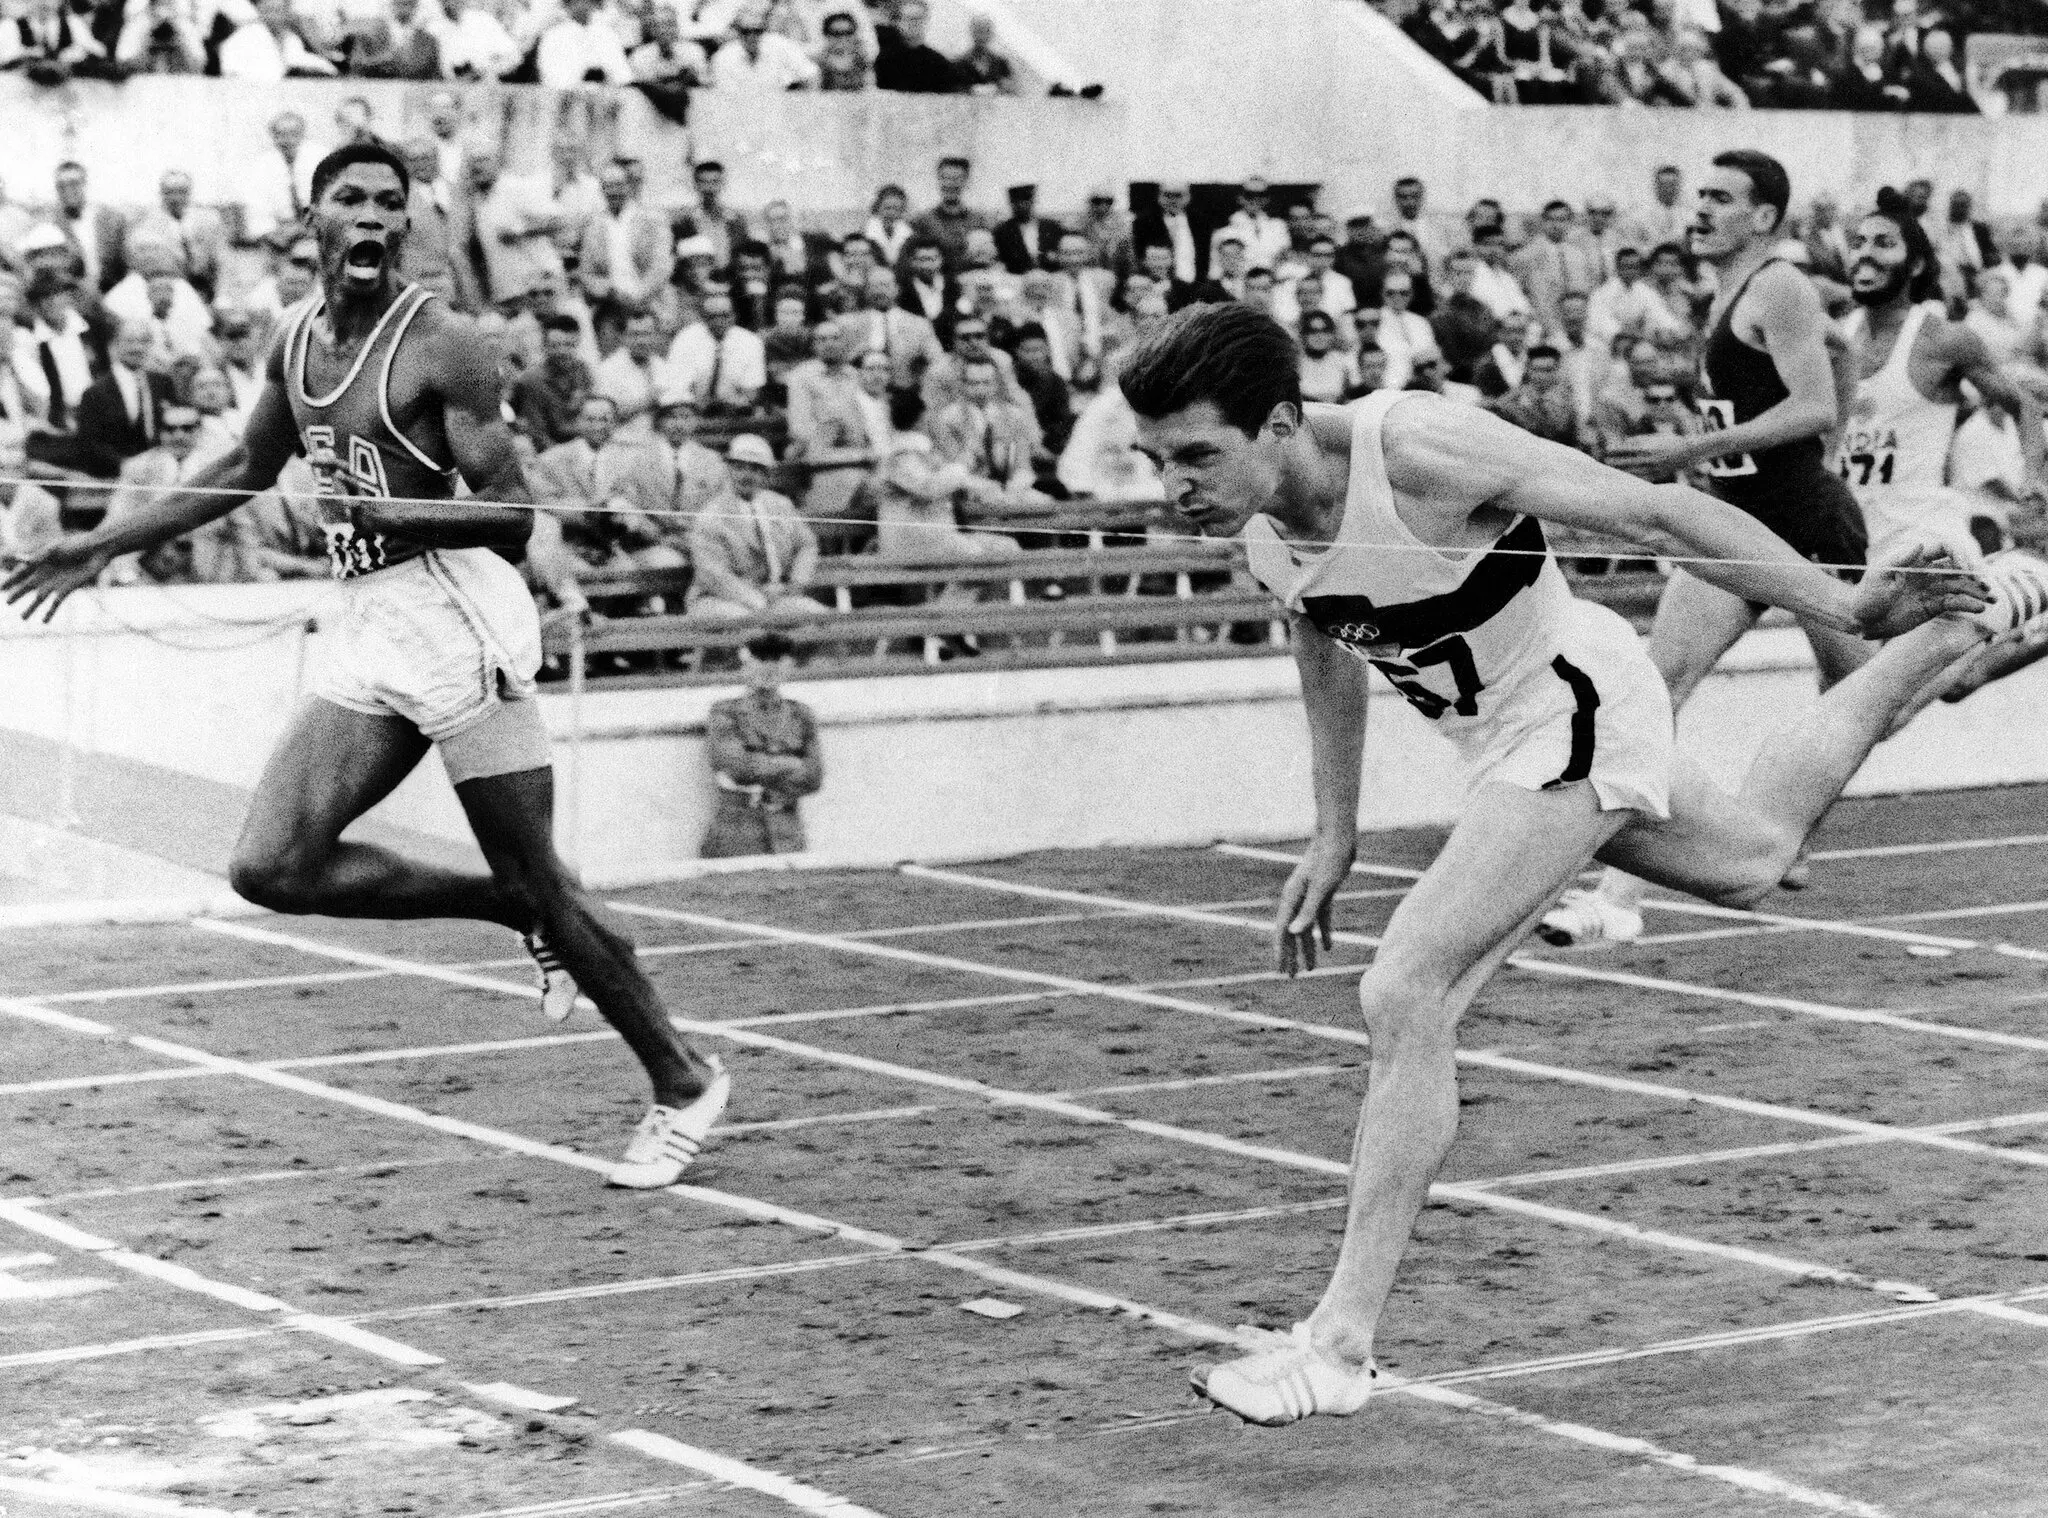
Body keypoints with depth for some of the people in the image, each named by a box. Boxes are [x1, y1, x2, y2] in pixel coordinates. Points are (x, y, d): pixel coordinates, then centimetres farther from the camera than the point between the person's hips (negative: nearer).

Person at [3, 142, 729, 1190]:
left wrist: (394, 513, -29)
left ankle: (683, 1083, 14)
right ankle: (517, 913, 12)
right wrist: (105, 546, 30)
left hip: (452, 612, -7)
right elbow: (246, 471, 28)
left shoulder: (441, 347, -9)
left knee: (538, 877, -3)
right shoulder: (296, 345, 12)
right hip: (364, 630, 7)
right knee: (271, 867, -4)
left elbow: (511, 516, -12)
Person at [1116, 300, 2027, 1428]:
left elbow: (1654, 513, -26)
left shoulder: (1420, 451, -34)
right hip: (1498, 729, 8)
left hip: (1571, 708, -8)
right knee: (1751, 859, 33)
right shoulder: (1251, 513, -12)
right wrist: (1334, 836, 12)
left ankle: (1341, 1343, -14)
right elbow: (1327, 645, 9)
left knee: (1406, 997, -20)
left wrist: (1848, 610, -19)